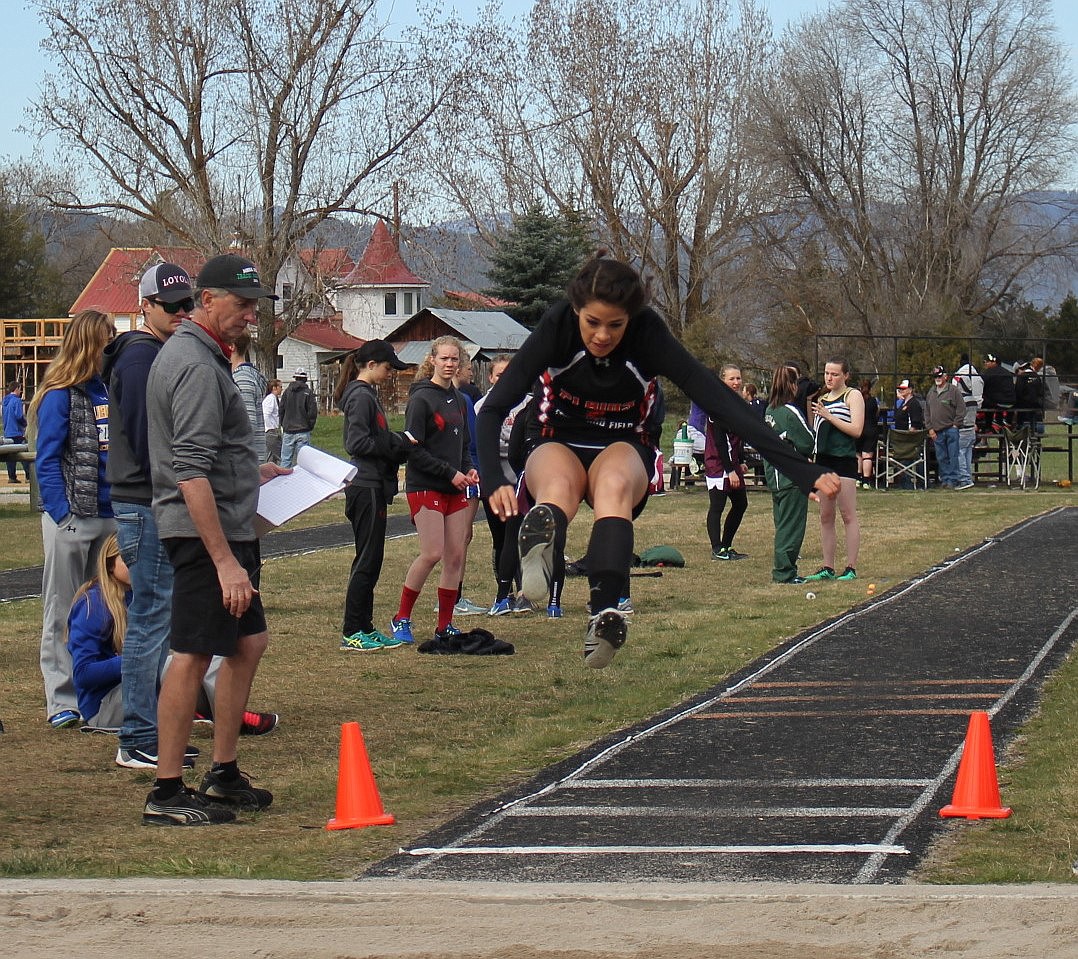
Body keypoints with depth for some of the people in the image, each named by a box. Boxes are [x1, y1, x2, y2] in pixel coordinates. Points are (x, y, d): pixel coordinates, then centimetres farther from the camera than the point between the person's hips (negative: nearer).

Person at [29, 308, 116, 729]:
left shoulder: (114, 389, 7)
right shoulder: (60, 395, -8)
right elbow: (47, 462, -9)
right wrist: (64, 516, -15)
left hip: (112, 517, 5)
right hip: (71, 520, -5)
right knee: (63, 614, 3)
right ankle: (63, 702, 7)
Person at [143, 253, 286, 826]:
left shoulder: (190, 353, 16)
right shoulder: (196, 366, -17)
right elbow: (191, 474, -25)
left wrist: (252, 472, 29)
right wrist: (225, 561, -26)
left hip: (227, 527, 11)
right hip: (206, 530, -11)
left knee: (249, 643, 16)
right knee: (192, 655, -7)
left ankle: (223, 776, 23)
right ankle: (166, 795, -3)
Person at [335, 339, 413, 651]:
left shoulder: (366, 394, 17)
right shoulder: (362, 397, -14)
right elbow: (358, 444, -21)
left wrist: (398, 442, 3)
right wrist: (399, 442, -14)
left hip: (371, 487, 10)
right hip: (367, 487, -10)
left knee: (369, 559, 13)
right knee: (368, 559, -6)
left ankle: (364, 628, 18)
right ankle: (352, 633, -3)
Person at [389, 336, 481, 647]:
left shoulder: (458, 400, 14)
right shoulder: (421, 399, -9)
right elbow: (414, 449, -14)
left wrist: (469, 469, 4)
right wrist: (450, 473, -16)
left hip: (455, 488, 7)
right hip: (425, 487, -7)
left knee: (456, 556, 2)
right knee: (432, 553, -14)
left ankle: (445, 626, 9)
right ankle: (401, 619, 0)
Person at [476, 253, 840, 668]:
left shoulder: (648, 335, -18)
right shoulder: (557, 327, -19)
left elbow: (724, 404, -21)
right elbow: (494, 408, -24)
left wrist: (803, 472, -27)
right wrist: (493, 482, -42)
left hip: (624, 451, -1)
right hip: (558, 448, 1)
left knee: (613, 483, -37)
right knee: (560, 487, -36)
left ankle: (605, 611, -58)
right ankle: (540, 539, -71)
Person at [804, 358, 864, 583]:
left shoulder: (853, 396, 0)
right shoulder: (821, 399, 20)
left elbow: (856, 430, -12)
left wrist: (828, 416, -14)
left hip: (844, 460, -7)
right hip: (823, 459, 7)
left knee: (848, 515, -6)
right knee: (825, 517, 7)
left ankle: (851, 568, -6)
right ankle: (827, 568, 10)